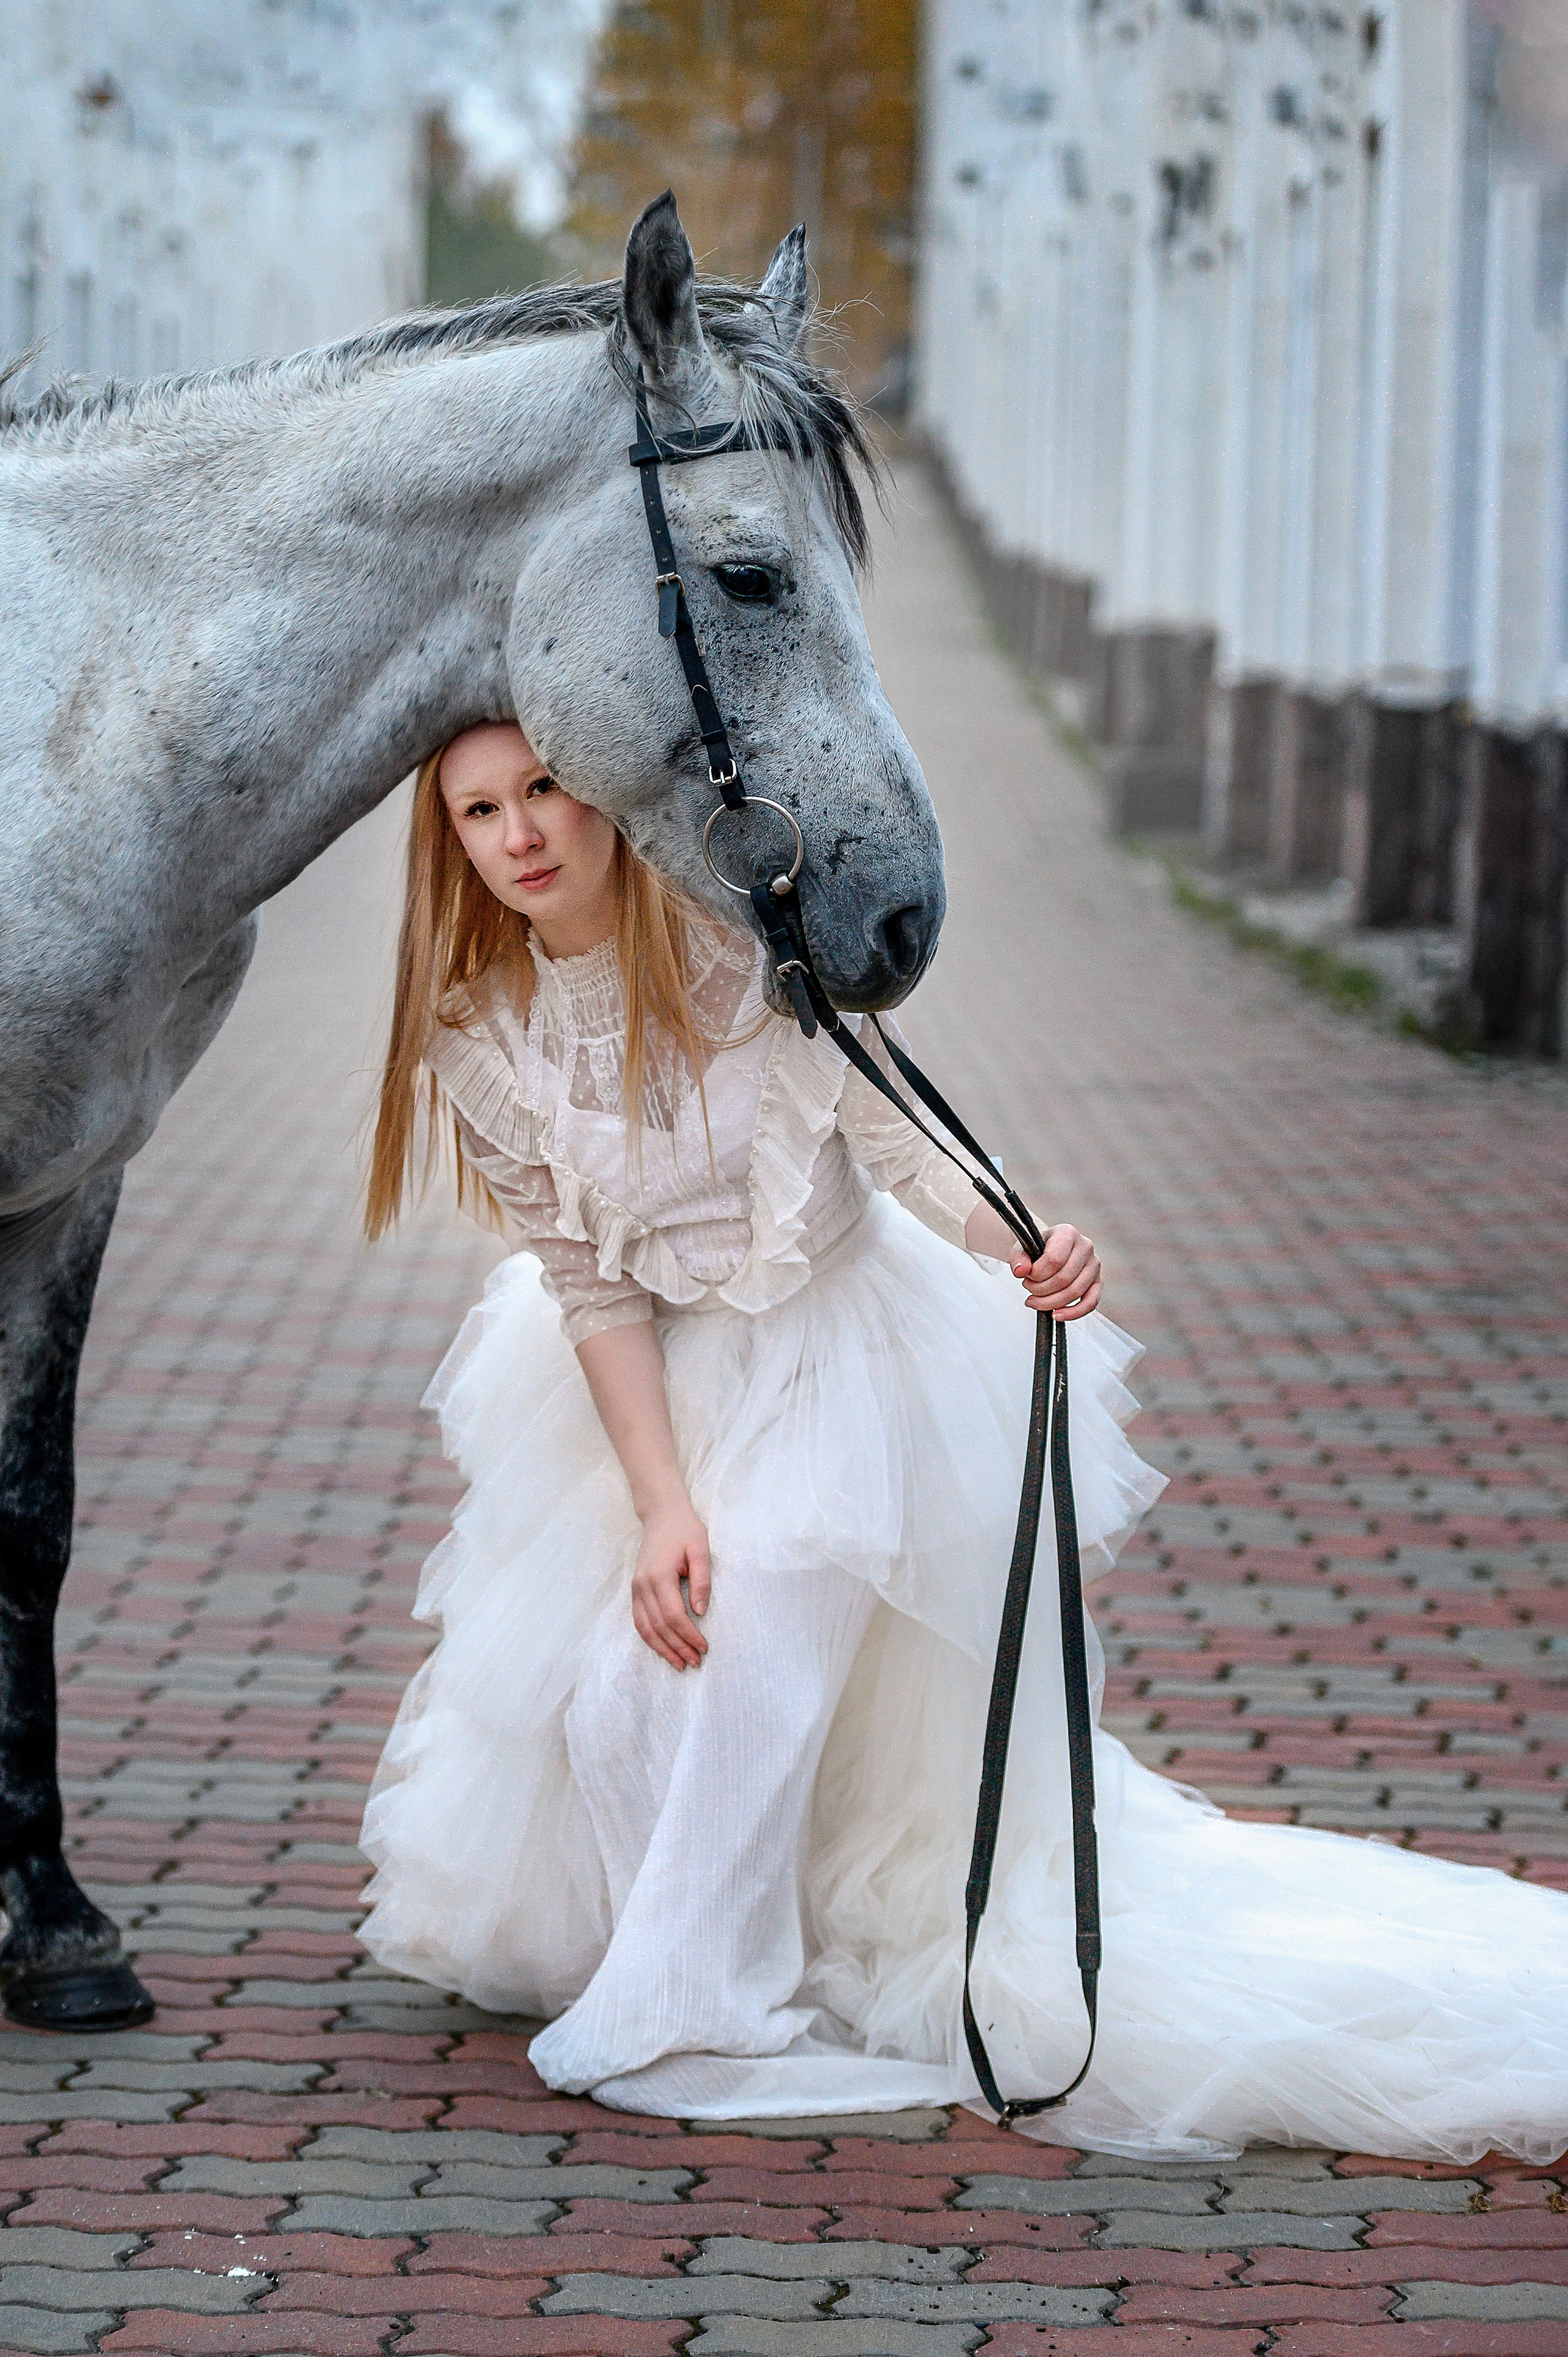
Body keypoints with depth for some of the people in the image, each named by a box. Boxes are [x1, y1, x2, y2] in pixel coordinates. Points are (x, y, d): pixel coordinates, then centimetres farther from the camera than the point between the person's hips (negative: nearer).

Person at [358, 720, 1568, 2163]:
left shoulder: (742, 933, -20)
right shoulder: (475, 1033, -11)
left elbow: (887, 1134, -20)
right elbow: (588, 1283, -9)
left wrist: (1020, 1246, -40)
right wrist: (662, 1501, -17)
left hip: (847, 1343, -4)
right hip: (656, 1381, 4)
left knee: (748, 1667, -17)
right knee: (605, 1696, 0)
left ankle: (689, 2019, -5)